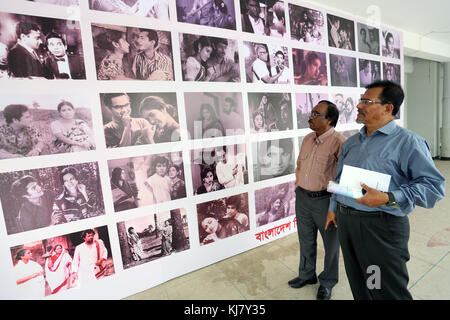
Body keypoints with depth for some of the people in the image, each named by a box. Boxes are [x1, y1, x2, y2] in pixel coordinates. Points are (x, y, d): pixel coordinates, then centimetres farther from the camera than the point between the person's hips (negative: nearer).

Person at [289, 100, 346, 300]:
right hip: (302, 198, 7)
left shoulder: (338, 142, -16)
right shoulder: (307, 139, 7)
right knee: (306, 240, 22)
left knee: (331, 242, 16)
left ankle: (327, 282, 40)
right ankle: (307, 274, 45)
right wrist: (298, 186, 12)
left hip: (325, 200, -6)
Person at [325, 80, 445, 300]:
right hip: (345, 221, 6)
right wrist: (333, 208, 18)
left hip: (381, 226, -6)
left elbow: (434, 185, -16)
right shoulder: (351, 142, 12)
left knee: (387, 292, 11)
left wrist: (388, 199, -26)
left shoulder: (407, 141, -10)